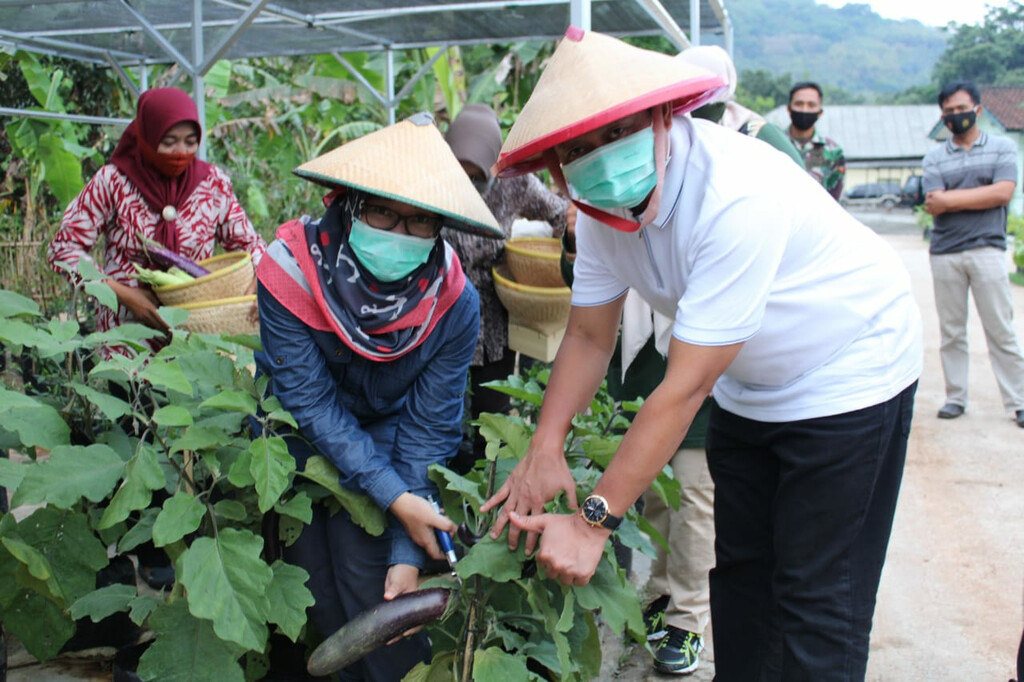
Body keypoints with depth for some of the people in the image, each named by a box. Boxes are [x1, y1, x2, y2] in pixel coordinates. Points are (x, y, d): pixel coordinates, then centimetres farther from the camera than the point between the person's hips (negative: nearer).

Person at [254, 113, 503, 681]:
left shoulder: (453, 301, -24)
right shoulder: (291, 271, -28)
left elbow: (428, 429, -19)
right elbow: (311, 405, -25)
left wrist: (409, 552, -23)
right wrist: (396, 499, -31)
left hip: (385, 429, 0)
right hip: (299, 433, 0)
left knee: (364, 564, -15)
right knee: (312, 571, -6)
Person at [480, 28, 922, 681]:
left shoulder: (735, 196, -36)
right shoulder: (602, 208, -12)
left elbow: (686, 387, -35)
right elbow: (589, 337, -5)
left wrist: (595, 521, -33)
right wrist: (544, 449, -19)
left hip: (848, 374, -7)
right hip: (748, 386, 7)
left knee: (816, 601, -3)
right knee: (740, 568, 15)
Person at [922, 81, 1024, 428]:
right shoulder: (934, 158, 9)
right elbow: (934, 205, -5)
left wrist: (951, 198, -9)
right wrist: (981, 196, -8)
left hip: (987, 250, -2)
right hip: (945, 253, 2)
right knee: (951, 331, 5)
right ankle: (955, 397, 14)